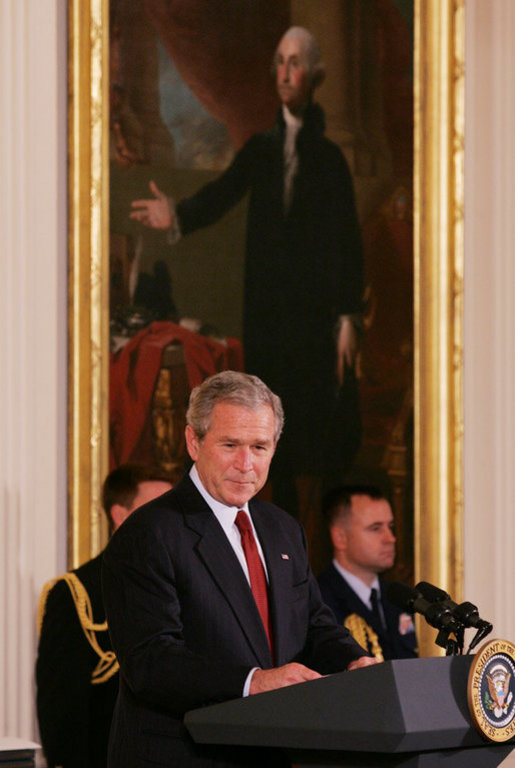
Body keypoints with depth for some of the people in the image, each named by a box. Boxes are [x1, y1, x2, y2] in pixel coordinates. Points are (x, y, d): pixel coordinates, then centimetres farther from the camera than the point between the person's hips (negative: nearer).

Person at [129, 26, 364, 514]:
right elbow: (222, 195, -3)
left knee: (324, 432, -4)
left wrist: (349, 318, -10)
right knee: (276, 435, 6)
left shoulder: (330, 158, 1)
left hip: (316, 314, -3)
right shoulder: (259, 150, 10)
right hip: (267, 313, 3)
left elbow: (348, 240, -3)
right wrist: (177, 217, -23)